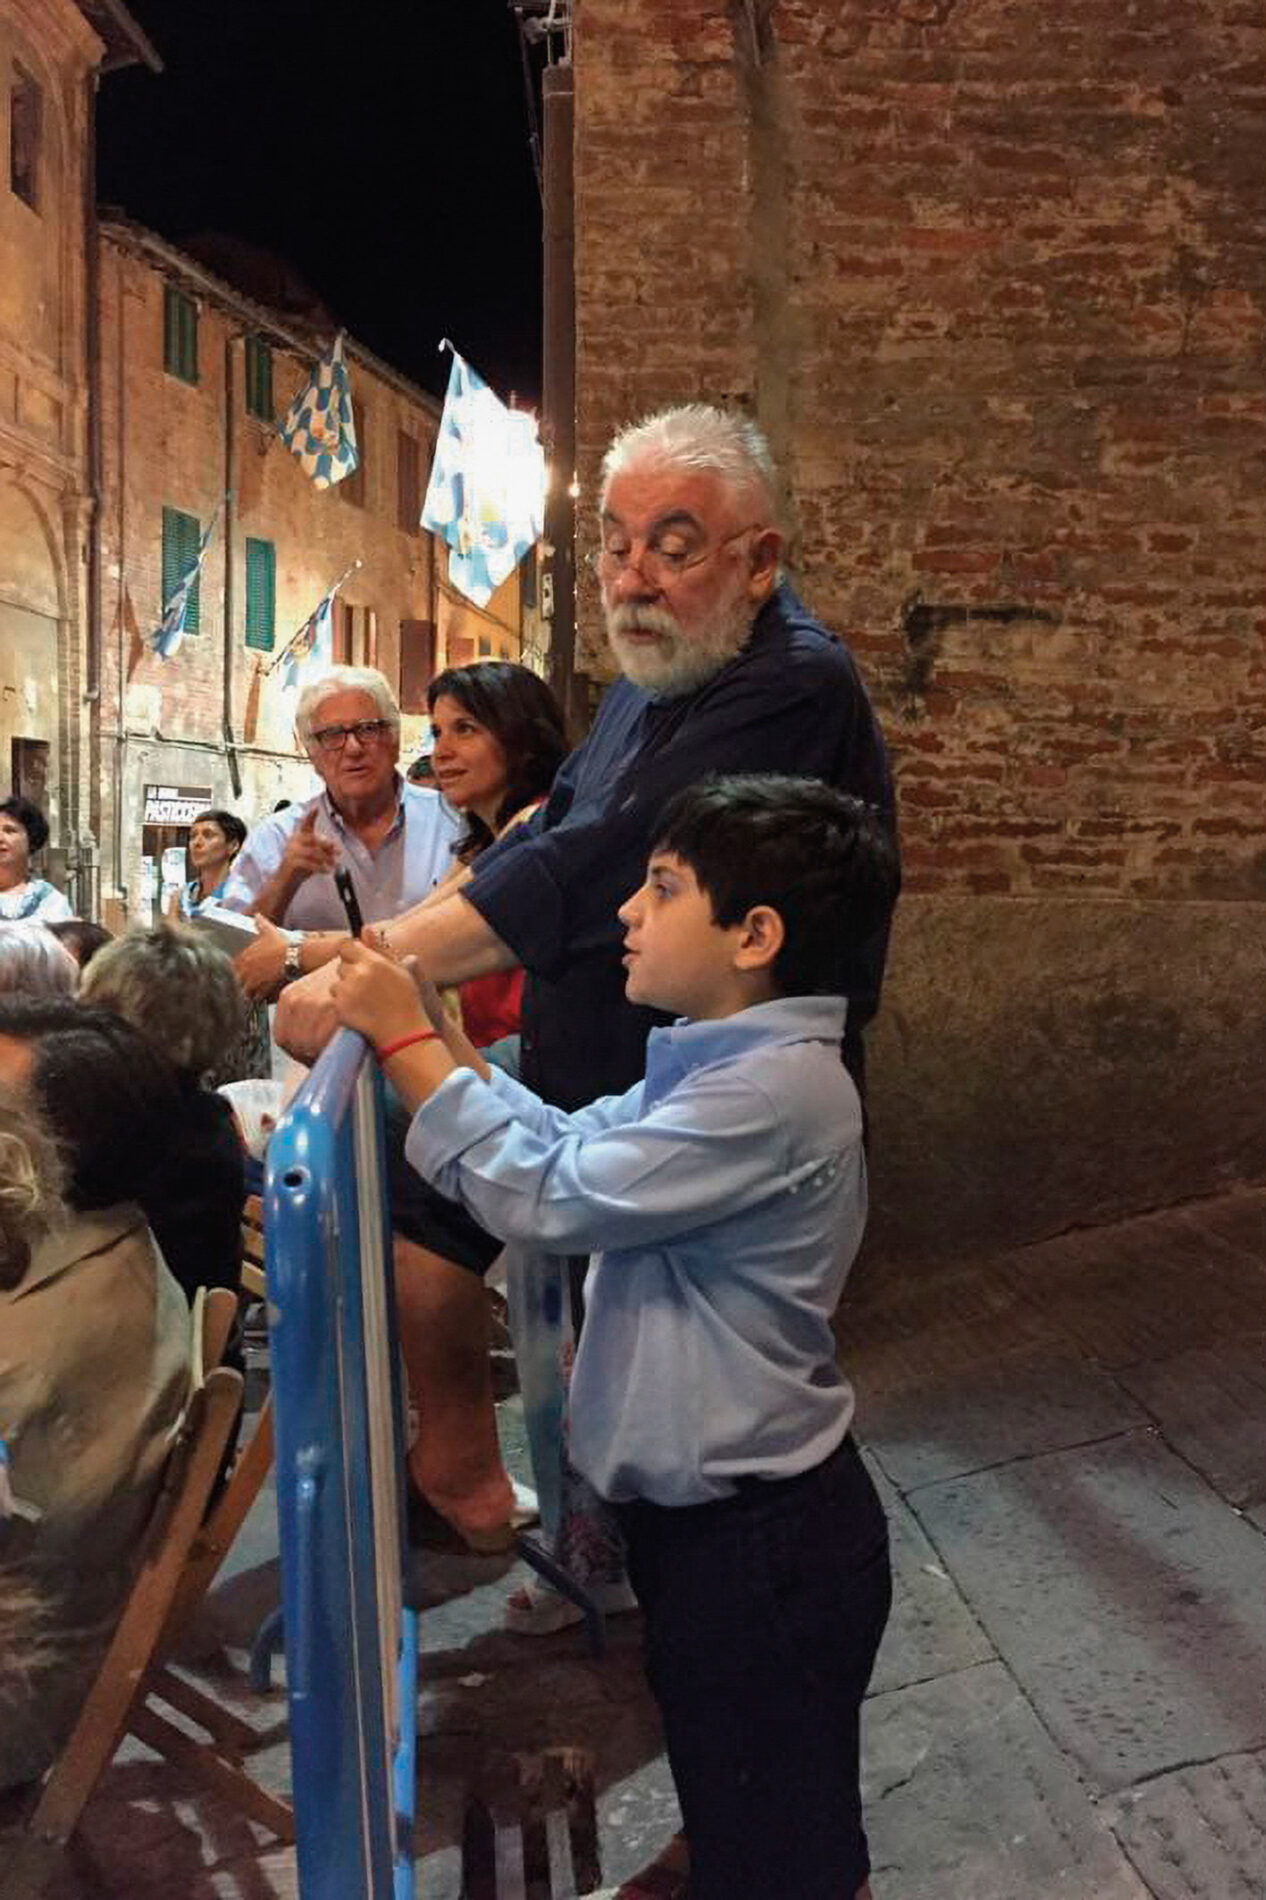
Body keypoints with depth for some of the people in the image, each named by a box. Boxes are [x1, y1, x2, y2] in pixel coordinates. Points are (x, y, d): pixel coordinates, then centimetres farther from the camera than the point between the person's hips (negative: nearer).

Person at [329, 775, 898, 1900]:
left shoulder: (777, 1089, -28)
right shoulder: (721, 1062, 5)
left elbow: (551, 1194, -27)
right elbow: (570, 1141, 8)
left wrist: (406, 1037, -19)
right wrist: (426, 1026, 0)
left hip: (763, 1540, -9)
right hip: (702, 1505, 9)